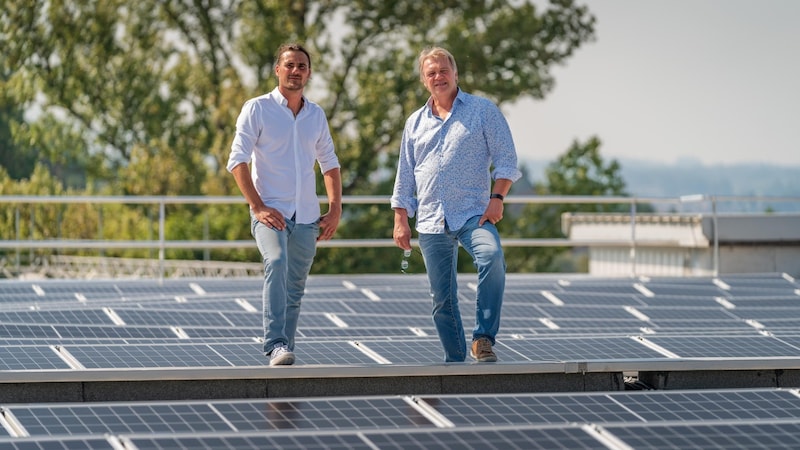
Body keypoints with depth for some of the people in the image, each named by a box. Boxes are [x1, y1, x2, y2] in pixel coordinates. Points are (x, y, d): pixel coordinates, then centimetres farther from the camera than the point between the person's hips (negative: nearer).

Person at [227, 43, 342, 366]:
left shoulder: (316, 115, 13)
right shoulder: (257, 109, -1)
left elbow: (329, 163, 23)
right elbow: (237, 160, -6)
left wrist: (335, 210, 12)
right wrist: (258, 207, -15)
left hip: (306, 217, 5)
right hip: (270, 212, -5)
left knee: (295, 290, 7)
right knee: (276, 262, -29)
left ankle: (283, 353, 17)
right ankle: (276, 346, -38)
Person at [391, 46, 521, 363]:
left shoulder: (482, 110, 6)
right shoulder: (415, 123, 17)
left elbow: (506, 158, 1)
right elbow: (405, 178, 20)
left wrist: (496, 198, -11)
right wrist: (401, 221, 12)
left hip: (473, 215, -4)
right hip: (431, 223, 4)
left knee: (492, 257, -32)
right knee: (442, 300, 3)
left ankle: (483, 339, -27)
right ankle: (455, 360, 13)